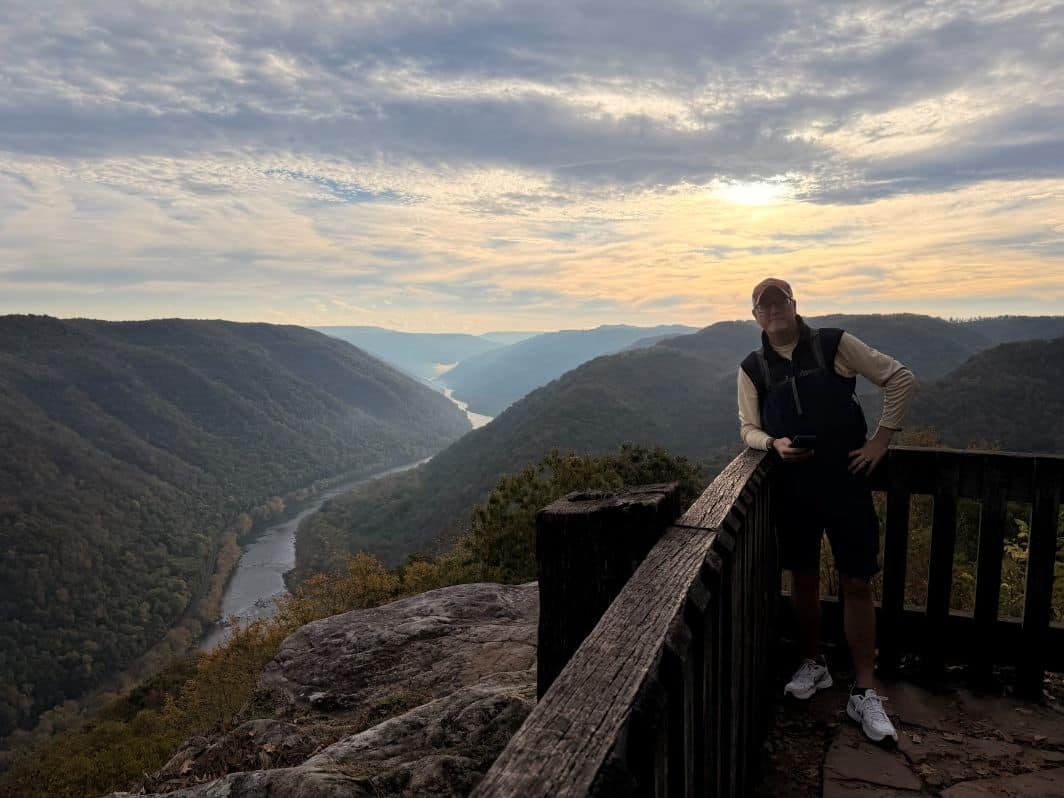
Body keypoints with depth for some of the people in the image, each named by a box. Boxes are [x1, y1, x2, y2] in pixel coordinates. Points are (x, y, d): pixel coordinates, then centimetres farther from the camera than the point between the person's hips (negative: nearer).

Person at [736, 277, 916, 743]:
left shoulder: (834, 345, -3)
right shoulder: (753, 368, 5)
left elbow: (900, 379, 1)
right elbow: (749, 429, 5)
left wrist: (881, 440, -3)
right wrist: (774, 444, -17)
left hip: (844, 478, -2)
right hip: (792, 484, 2)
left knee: (857, 583, 1)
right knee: (803, 578, 13)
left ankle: (864, 693, 13)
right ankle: (813, 665, 33)